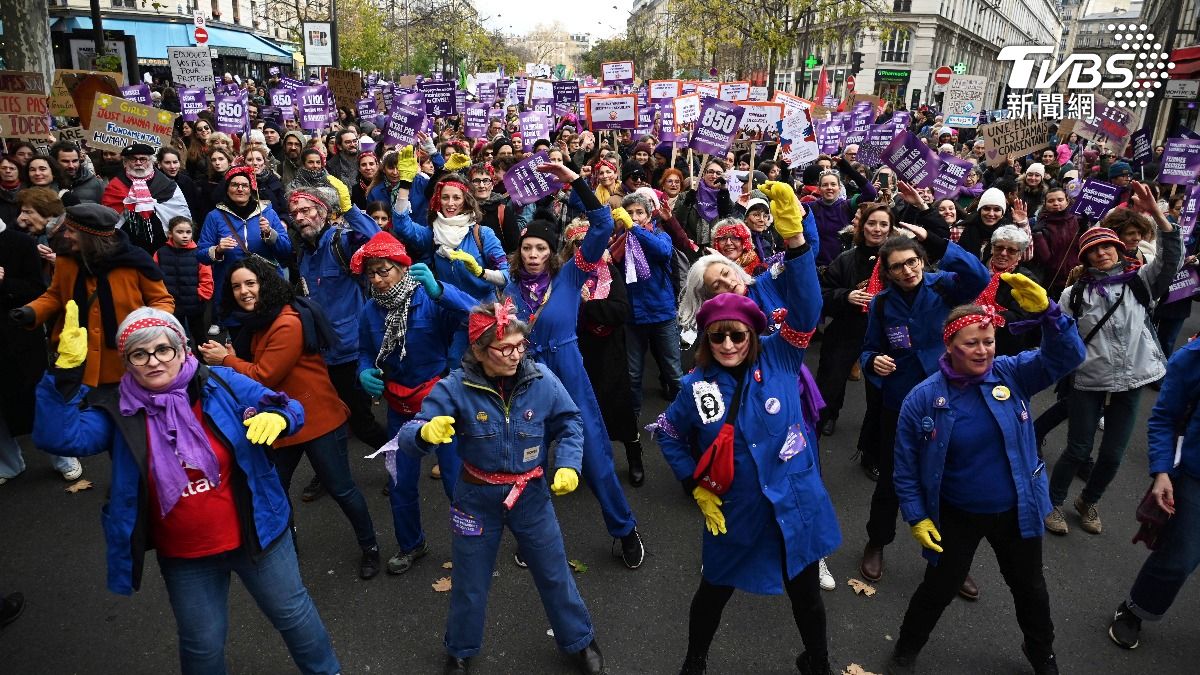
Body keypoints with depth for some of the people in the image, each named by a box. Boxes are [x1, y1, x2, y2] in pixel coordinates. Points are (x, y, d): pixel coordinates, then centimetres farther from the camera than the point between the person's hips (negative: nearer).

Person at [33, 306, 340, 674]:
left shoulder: (221, 384, -12)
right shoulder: (118, 411, -8)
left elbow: (291, 409, -12)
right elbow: (57, 436, -22)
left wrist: (276, 417, -36)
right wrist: (65, 371, -31)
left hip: (254, 534, -1)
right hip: (184, 558, 1)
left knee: (293, 612, 18)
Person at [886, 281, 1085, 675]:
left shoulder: (1012, 374, -11)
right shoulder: (922, 399, -18)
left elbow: (1067, 357, -22)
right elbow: (906, 469, -10)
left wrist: (1045, 311, -38)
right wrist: (916, 518, -11)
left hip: (1016, 512, 3)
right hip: (956, 517, -2)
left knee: (1030, 587, 25)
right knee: (938, 589, 14)